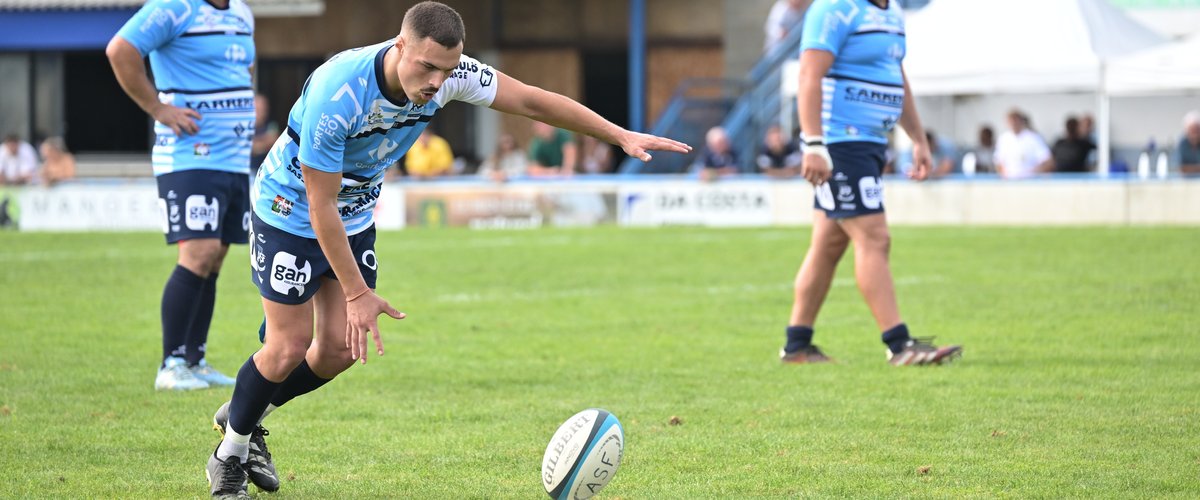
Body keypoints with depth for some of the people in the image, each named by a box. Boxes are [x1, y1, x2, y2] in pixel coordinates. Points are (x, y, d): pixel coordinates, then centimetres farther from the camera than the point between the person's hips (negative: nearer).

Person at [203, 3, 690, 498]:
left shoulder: (447, 71, -22)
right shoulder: (335, 94, -38)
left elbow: (532, 101, -10)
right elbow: (321, 205, -30)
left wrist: (622, 136, -14)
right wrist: (357, 294, -28)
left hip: (355, 216, 6)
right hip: (290, 211, -6)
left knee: (339, 349, 3)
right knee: (289, 346, -8)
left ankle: (245, 414, 27)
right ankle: (230, 453, 16)